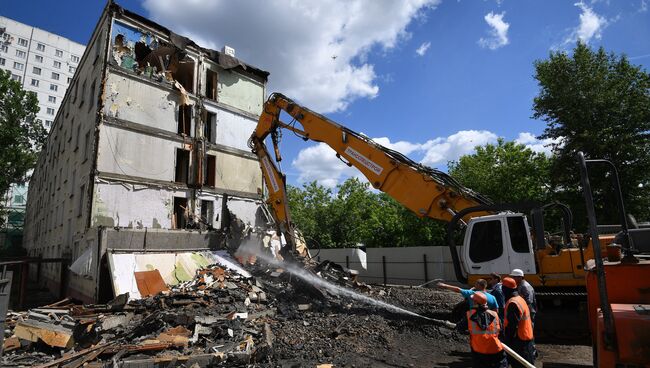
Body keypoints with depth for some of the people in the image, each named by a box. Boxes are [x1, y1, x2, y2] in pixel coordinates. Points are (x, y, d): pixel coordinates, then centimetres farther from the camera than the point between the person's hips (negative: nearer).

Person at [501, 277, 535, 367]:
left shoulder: (513, 303, -24)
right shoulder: (520, 299, 9)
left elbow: (512, 326, -25)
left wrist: (507, 341, -16)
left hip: (519, 342, -10)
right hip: (526, 338, 10)